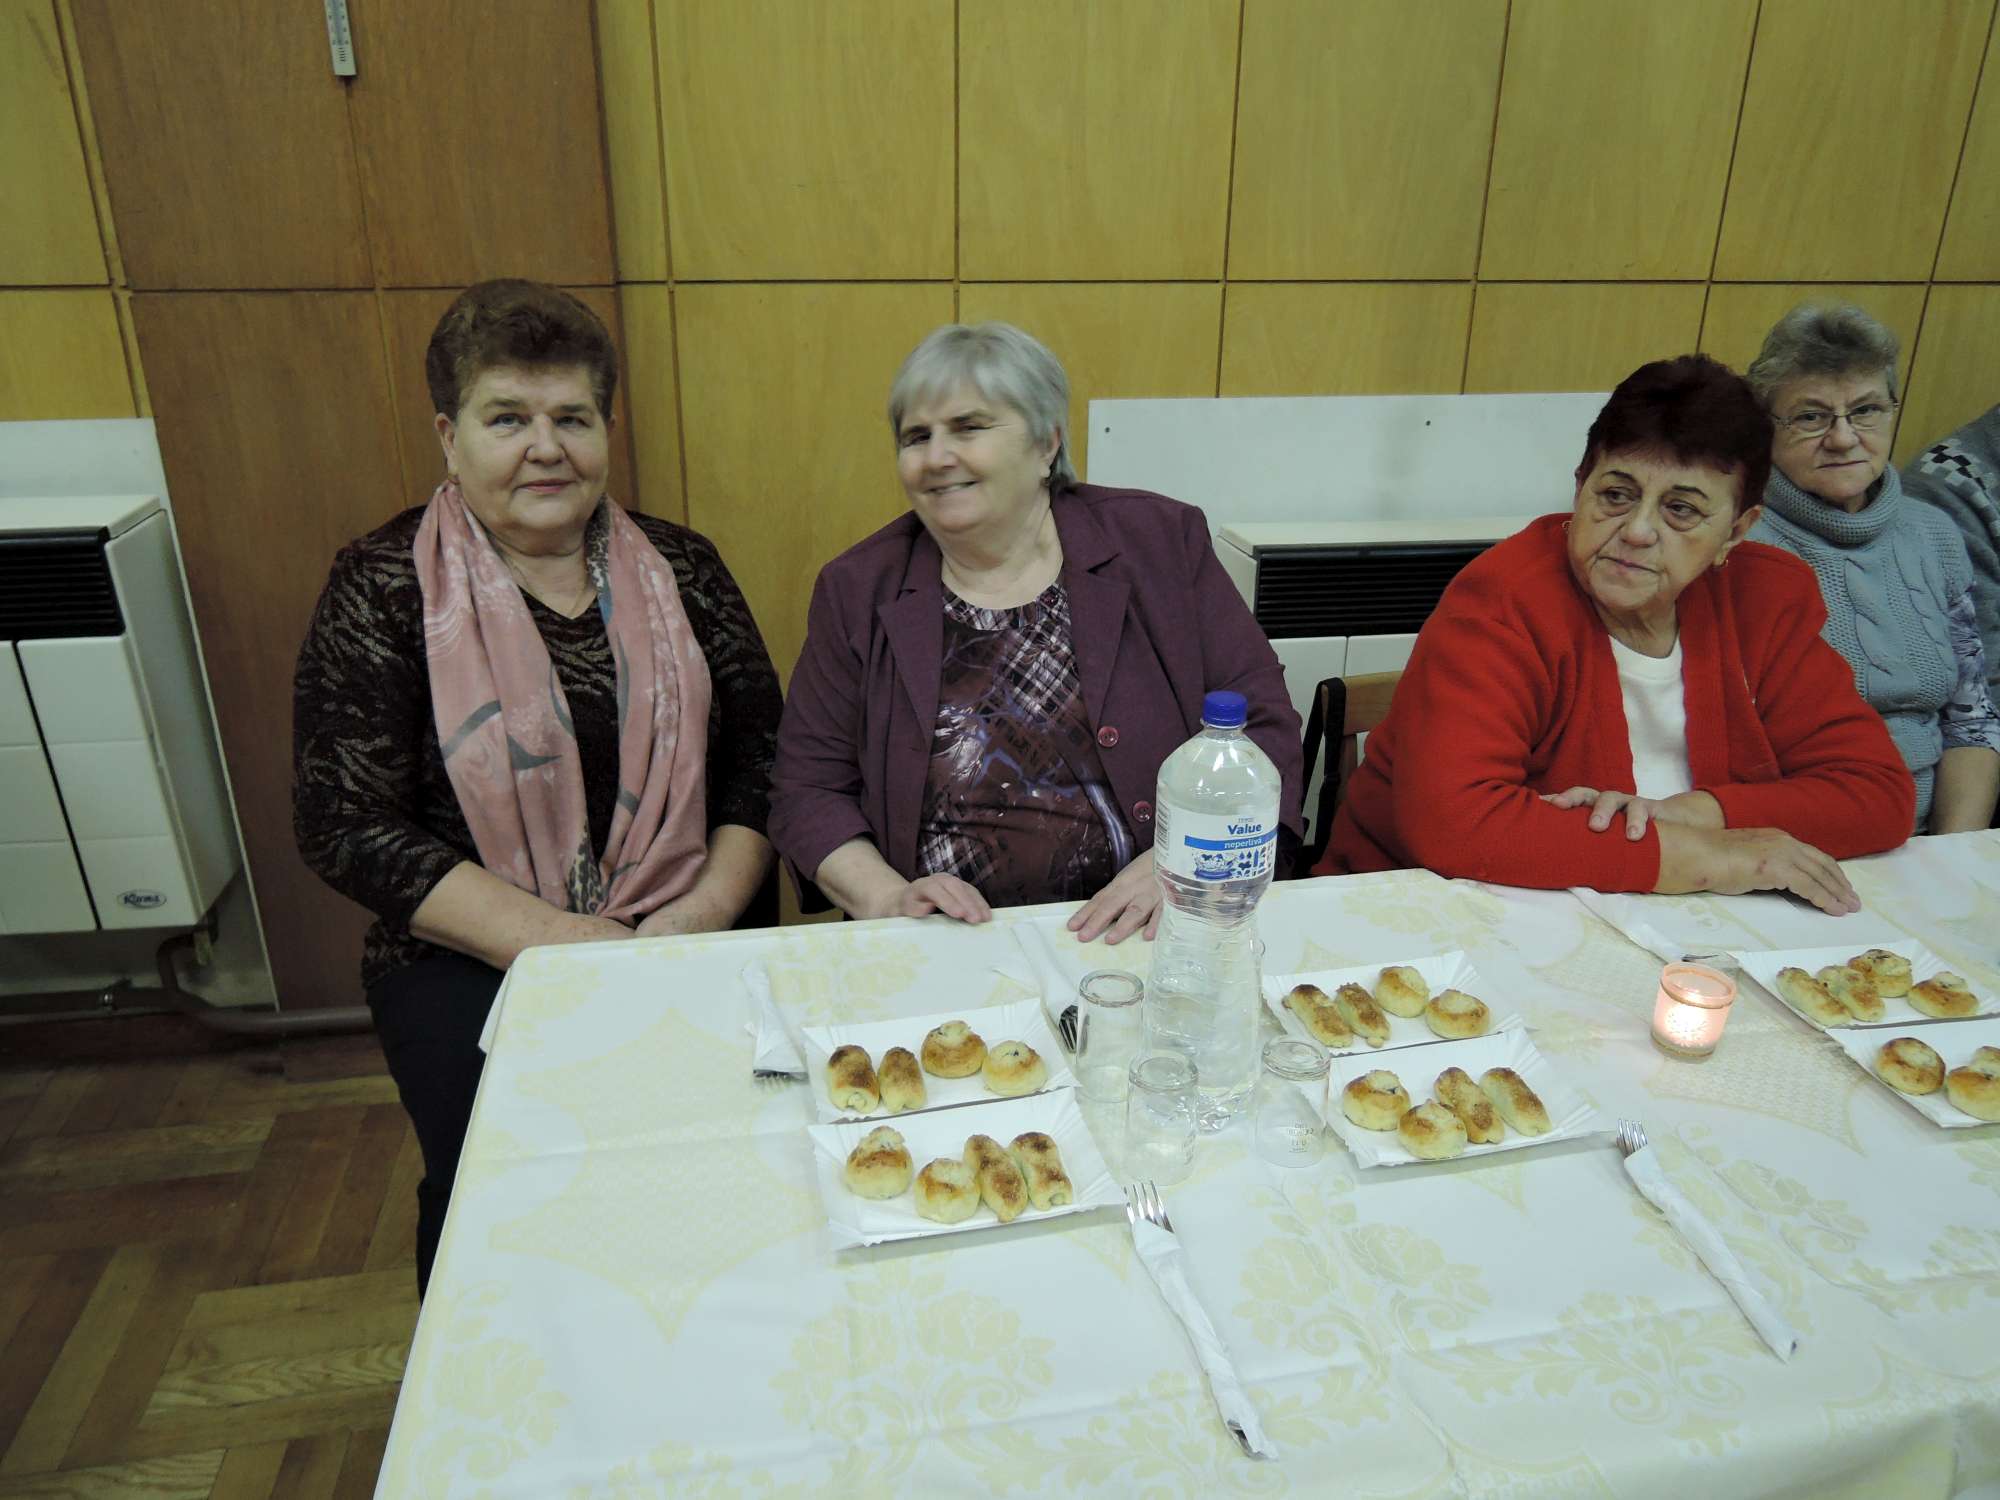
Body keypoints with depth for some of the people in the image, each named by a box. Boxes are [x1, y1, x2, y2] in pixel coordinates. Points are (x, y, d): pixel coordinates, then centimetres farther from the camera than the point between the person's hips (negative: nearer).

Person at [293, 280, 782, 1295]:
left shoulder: (678, 567, 7)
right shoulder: (384, 589, 0)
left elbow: (760, 759, 6)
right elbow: (346, 825, -5)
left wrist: (707, 912, -10)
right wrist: (553, 941, -14)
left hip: (692, 940, 2)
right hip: (470, 958, -1)